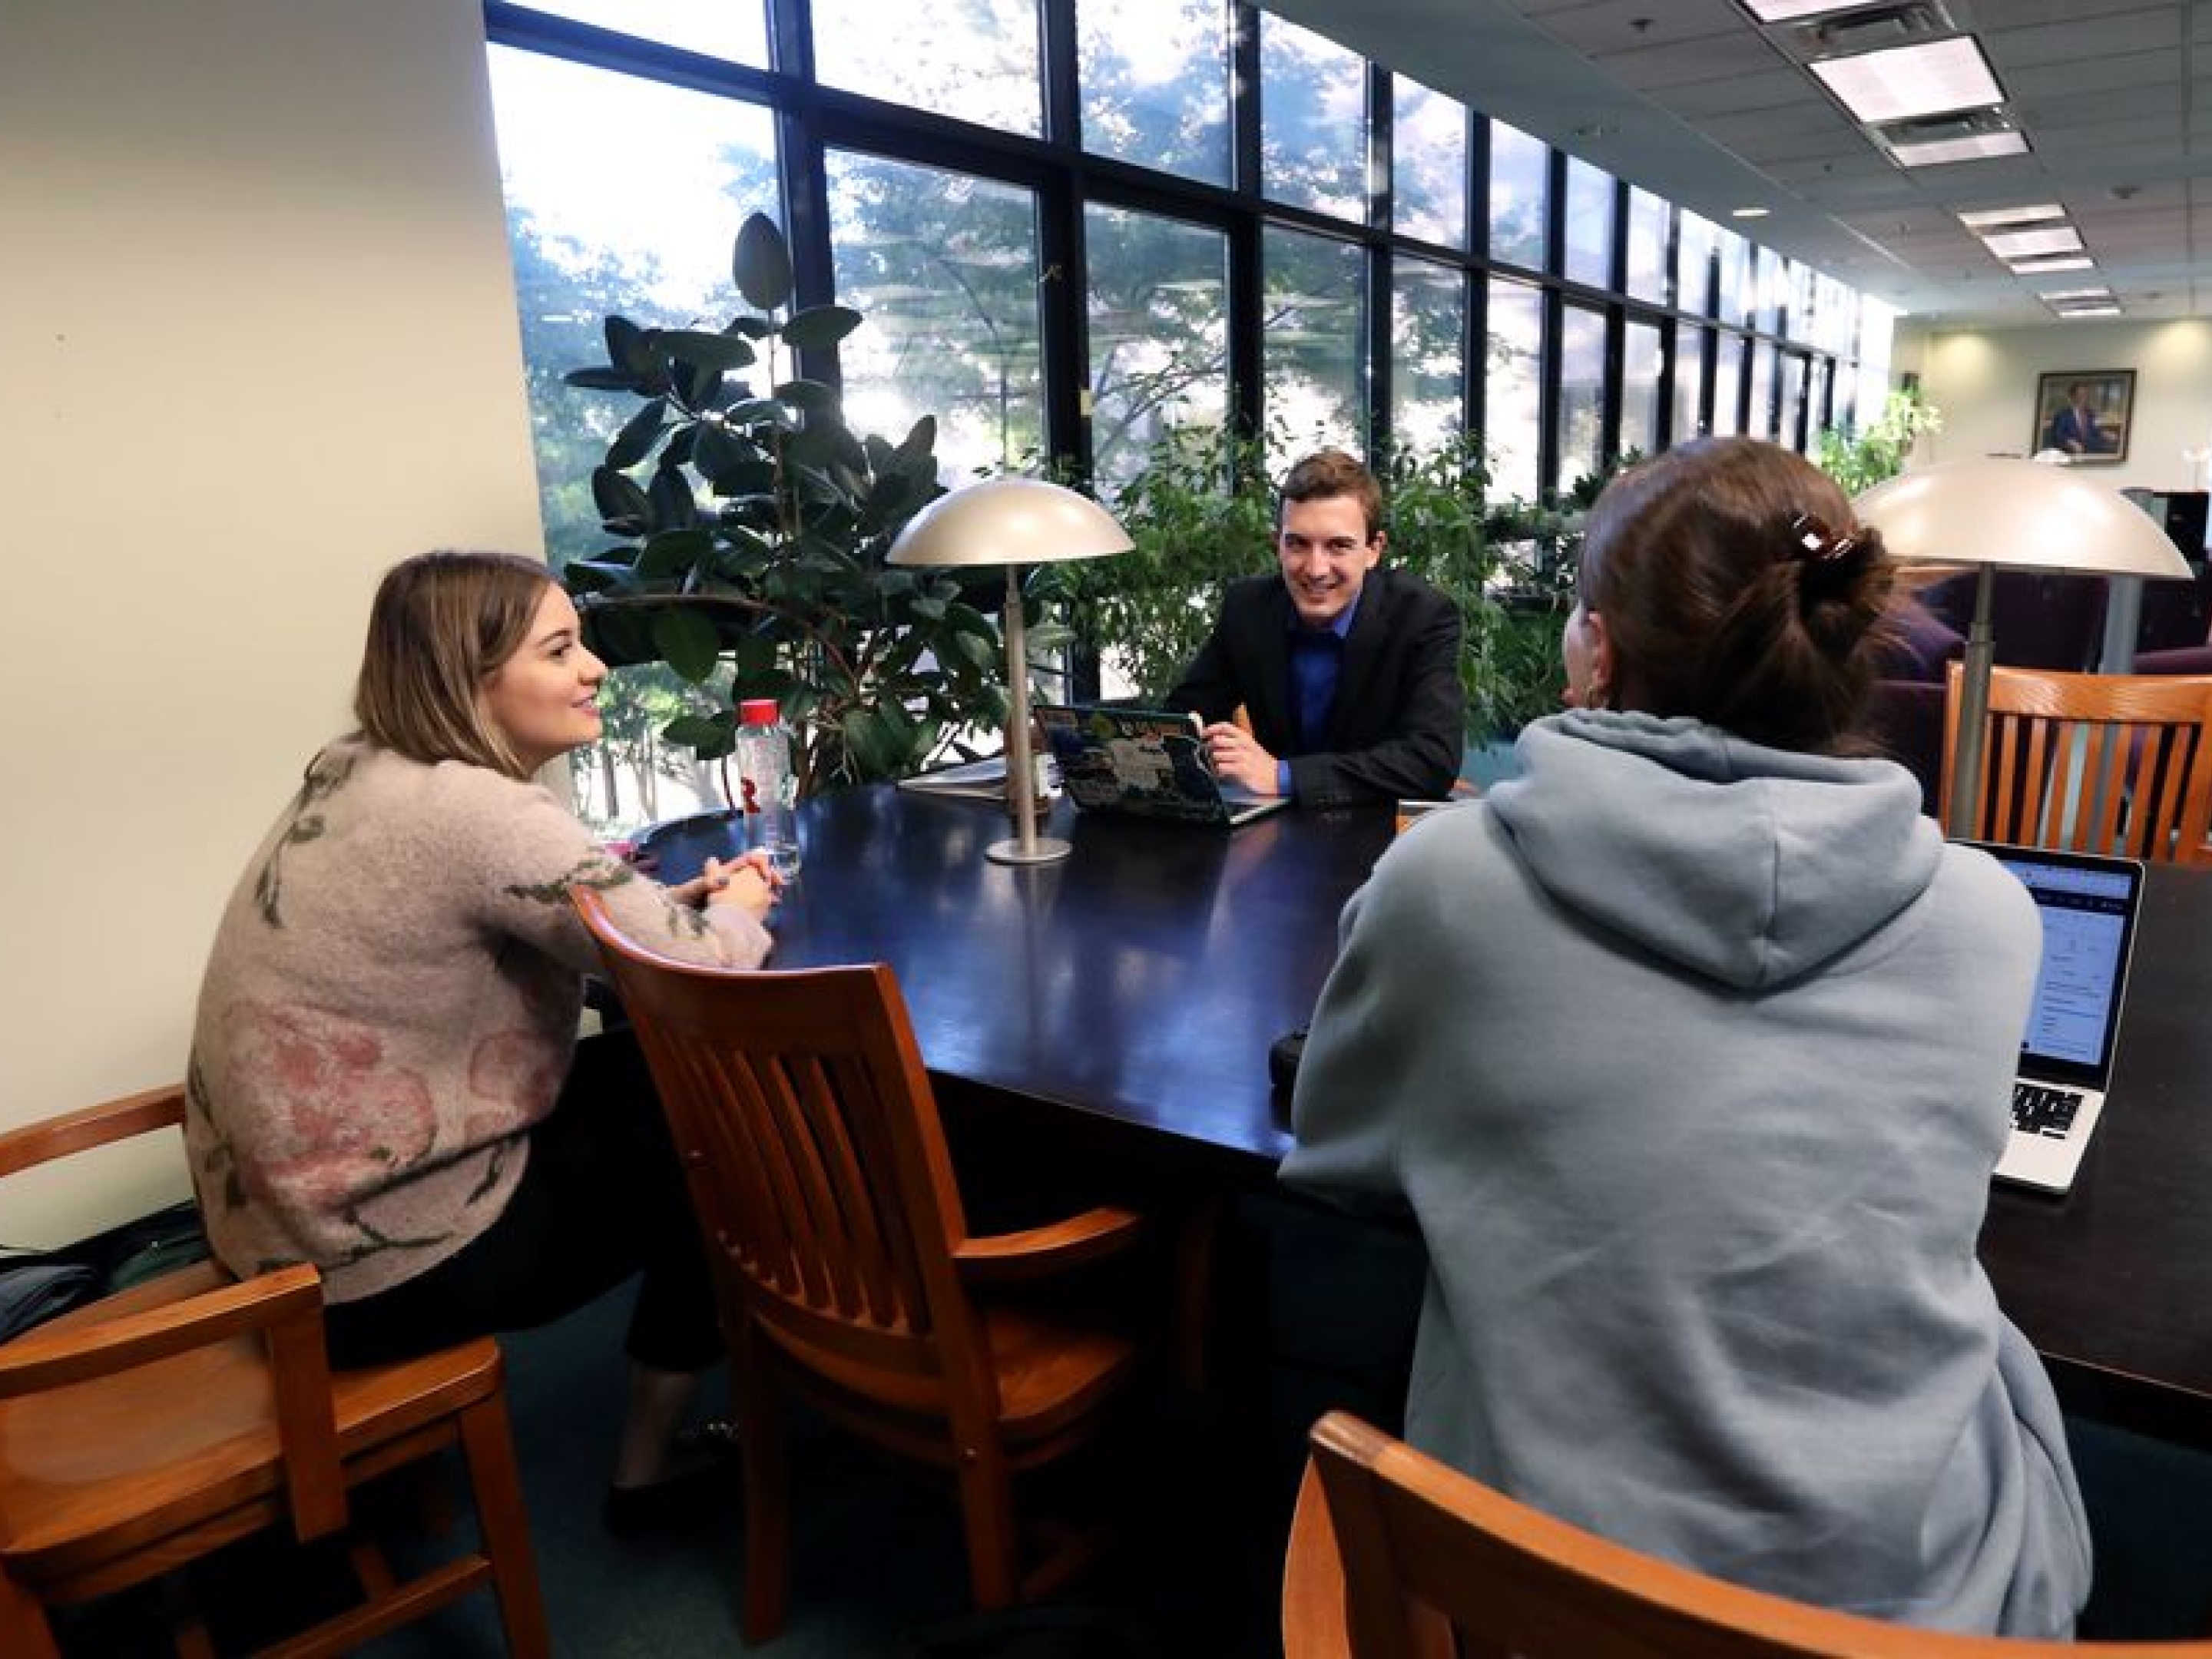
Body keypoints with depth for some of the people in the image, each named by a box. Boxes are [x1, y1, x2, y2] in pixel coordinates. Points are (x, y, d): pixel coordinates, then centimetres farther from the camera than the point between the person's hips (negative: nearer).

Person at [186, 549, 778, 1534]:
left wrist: (675, 902, 2)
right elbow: (707, 980, -23)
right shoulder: (476, 812, -26)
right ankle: (651, 1463, 22)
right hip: (376, 1255, -8)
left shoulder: (360, 770, 2)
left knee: (661, 1073, 14)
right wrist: (736, 910, 0)